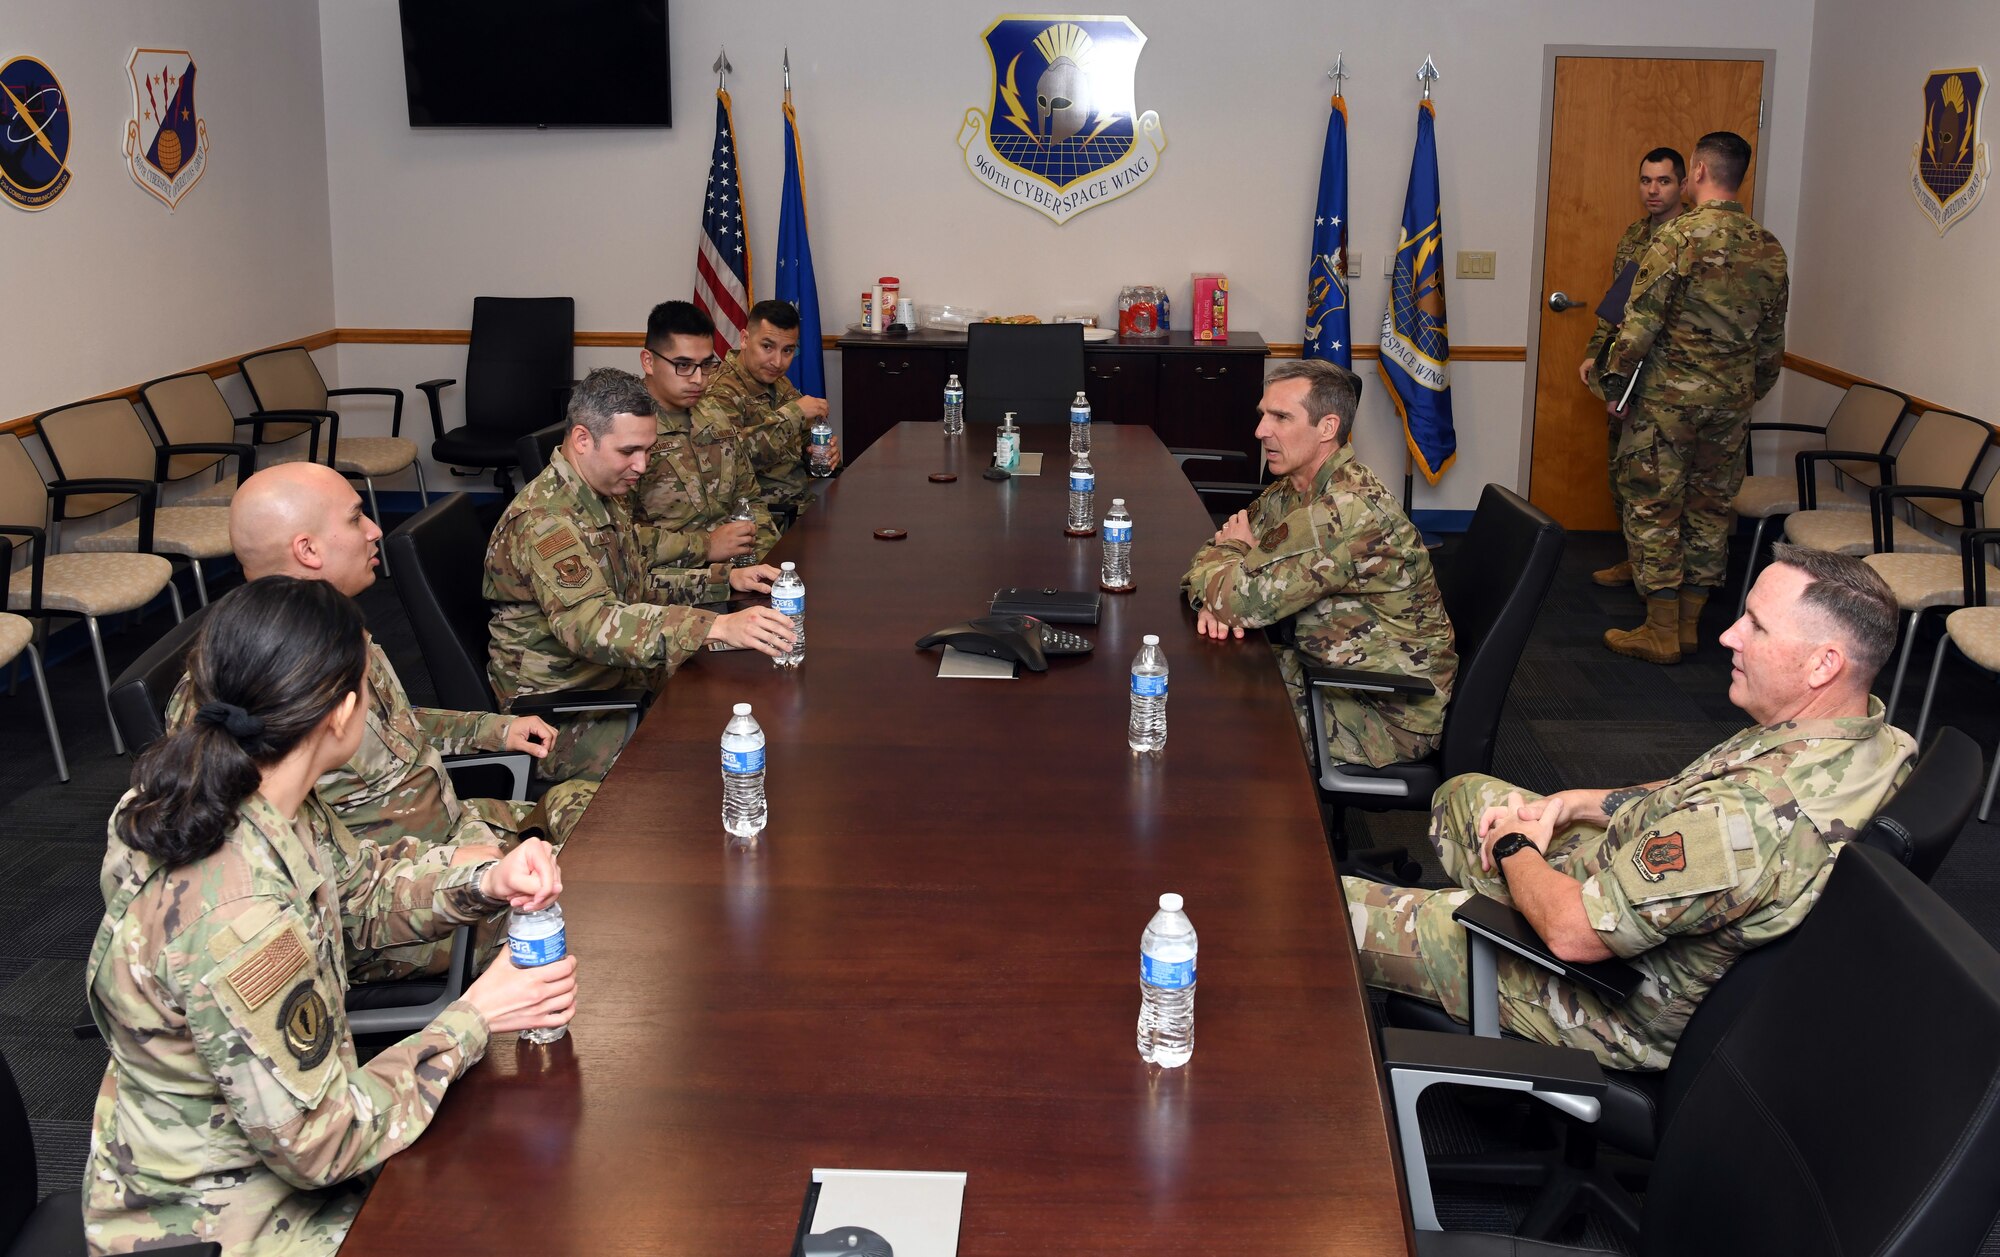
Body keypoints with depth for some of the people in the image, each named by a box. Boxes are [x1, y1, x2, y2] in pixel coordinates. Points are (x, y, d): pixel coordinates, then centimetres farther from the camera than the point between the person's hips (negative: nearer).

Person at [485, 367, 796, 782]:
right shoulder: (543, 521, -25)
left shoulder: (608, 494, 8)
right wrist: (719, 627, -50)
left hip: (621, 678, 9)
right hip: (566, 713, -9)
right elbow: (591, 623, -40)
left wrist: (725, 579, 3)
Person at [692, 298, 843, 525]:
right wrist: (792, 414, -24)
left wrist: (827, 451, 1)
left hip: (805, 501, 9)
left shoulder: (781, 384, 14)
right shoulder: (718, 393, -13)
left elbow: (807, 438, 26)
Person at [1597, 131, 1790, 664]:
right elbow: (1773, 338, 13)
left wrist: (1614, 382, -5)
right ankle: (1690, 624, 21)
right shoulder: (1770, 249, 6)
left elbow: (1641, 321, -15)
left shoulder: (1679, 236, -13)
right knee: (1710, 509, 13)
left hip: (1669, 396, -6)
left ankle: (1660, 633, 5)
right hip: (1731, 401, 6)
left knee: (1654, 509, 2)